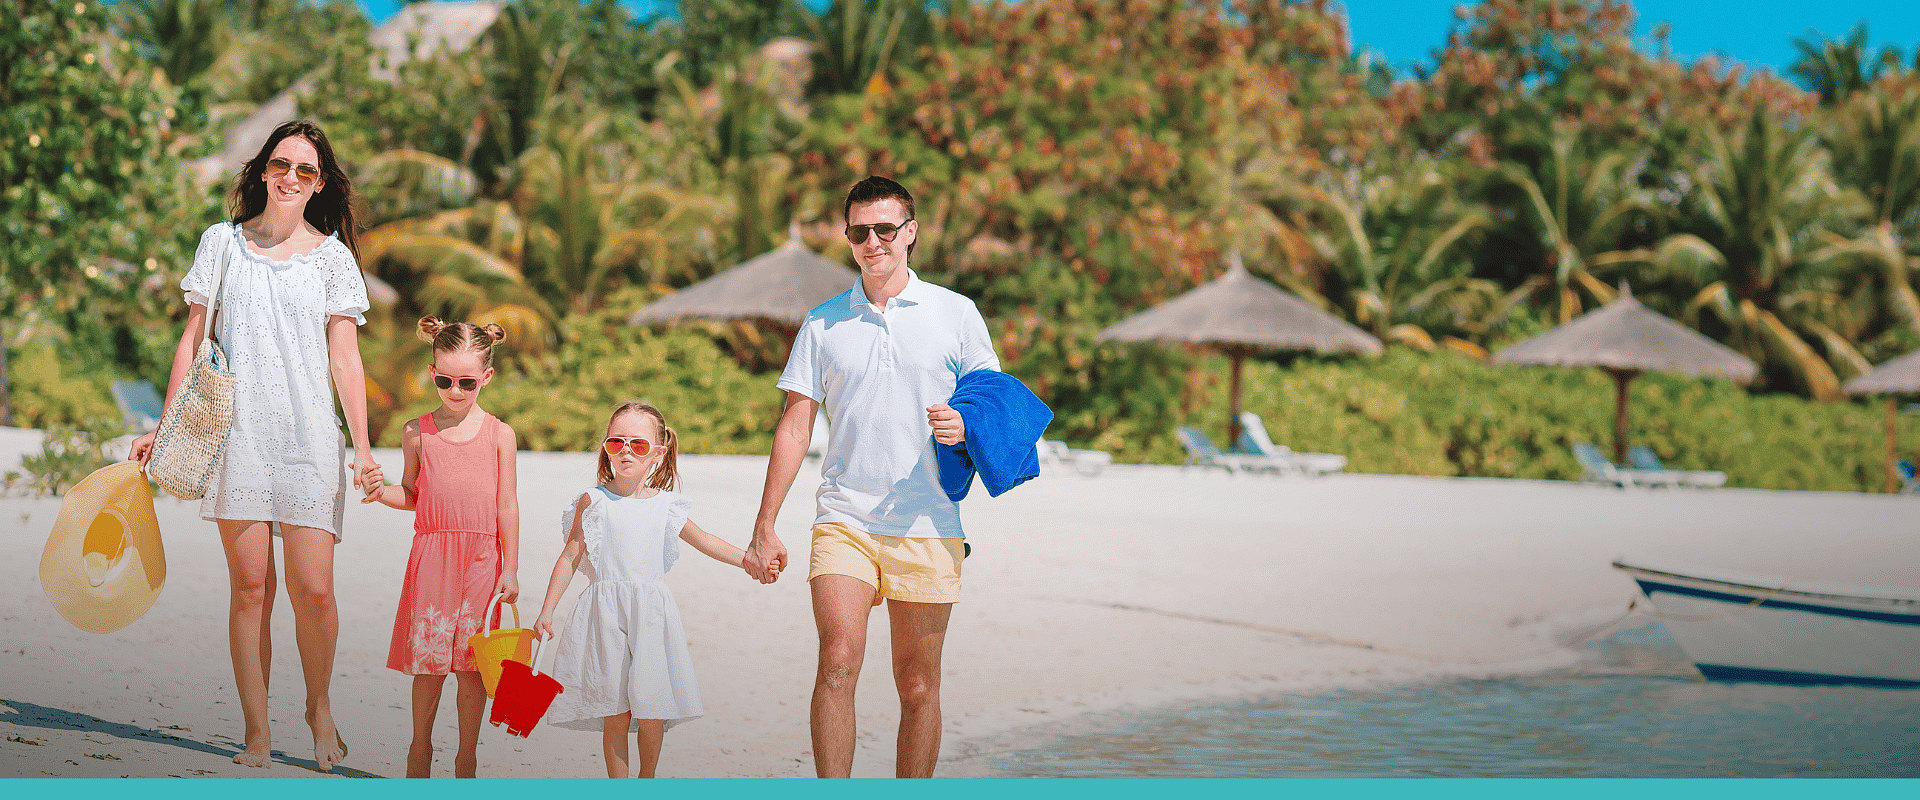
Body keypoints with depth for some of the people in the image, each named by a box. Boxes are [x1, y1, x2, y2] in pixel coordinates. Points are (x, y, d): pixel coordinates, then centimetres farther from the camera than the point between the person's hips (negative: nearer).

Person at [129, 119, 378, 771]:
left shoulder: (332, 256, 7)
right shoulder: (222, 242, 9)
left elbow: (345, 358, 5)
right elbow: (192, 339, 12)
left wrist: (363, 446, -2)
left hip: (308, 437, -1)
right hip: (237, 431, 1)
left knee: (312, 589, -7)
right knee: (249, 588, -1)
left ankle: (319, 706, 18)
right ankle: (257, 734, 8)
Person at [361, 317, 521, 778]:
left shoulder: (499, 435, 2)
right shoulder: (417, 433, 5)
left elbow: (507, 506, 4)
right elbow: (412, 495, 15)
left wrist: (510, 570, 1)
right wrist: (382, 493, -7)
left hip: (482, 558, -1)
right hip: (431, 554, 1)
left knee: (472, 661, 2)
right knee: (428, 659, 2)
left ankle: (466, 757, 14)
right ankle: (421, 748, 20)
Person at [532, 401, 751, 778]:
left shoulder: (664, 504, 7)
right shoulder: (593, 501, 1)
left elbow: (704, 541, 16)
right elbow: (570, 557, 4)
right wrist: (546, 612, 3)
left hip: (651, 613, 2)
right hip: (606, 615, -2)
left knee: (651, 711, -3)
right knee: (615, 712, -2)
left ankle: (647, 781, 17)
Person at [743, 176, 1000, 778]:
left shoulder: (956, 313, 6)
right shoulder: (823, 323, 9)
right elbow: (795, 427, 9)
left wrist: (968, 426, -12)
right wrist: (764, 528, 4)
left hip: (926, 525, 0)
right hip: (843, 519, 0)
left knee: (918, 685, 3)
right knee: (838, 663, -16)